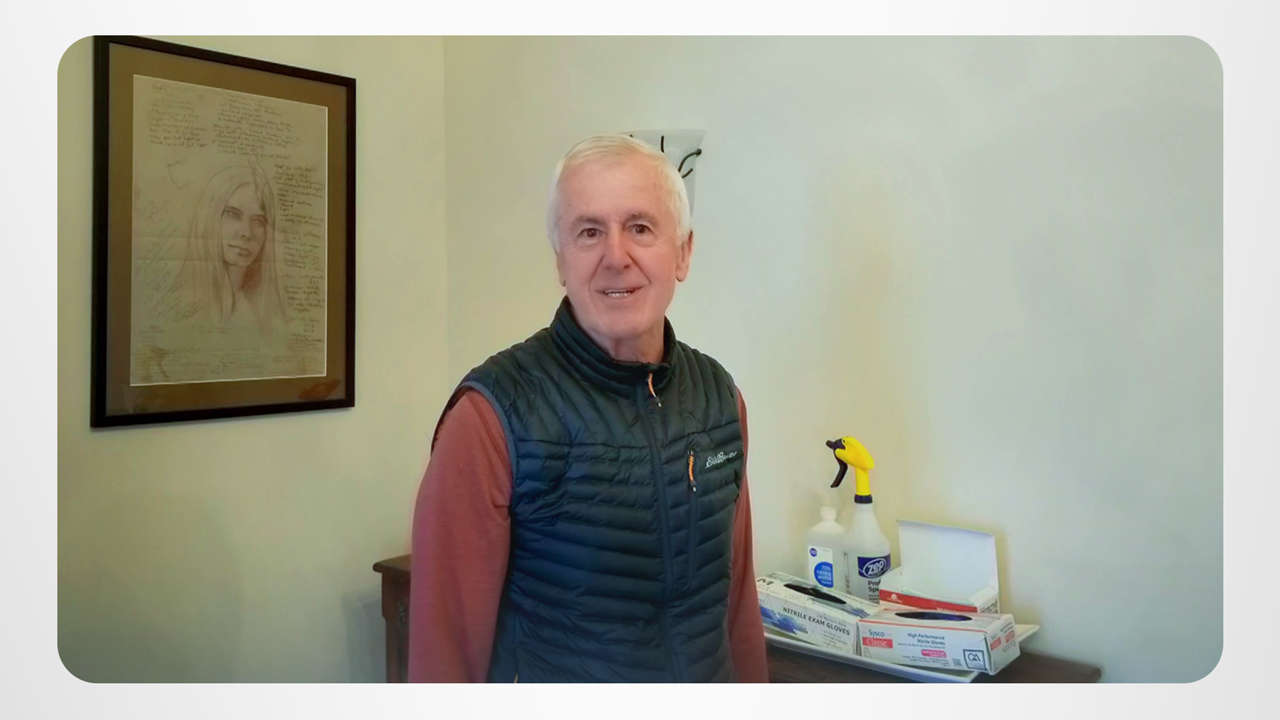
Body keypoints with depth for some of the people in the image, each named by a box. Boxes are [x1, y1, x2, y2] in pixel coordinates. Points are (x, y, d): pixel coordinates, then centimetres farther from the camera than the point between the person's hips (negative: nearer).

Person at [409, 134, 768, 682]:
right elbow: (448, 632, -17)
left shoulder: (719, 395, -4)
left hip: (711, 669, 5)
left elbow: (736, 592, 3)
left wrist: (753, 684, 5)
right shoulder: (492, 416, -21)